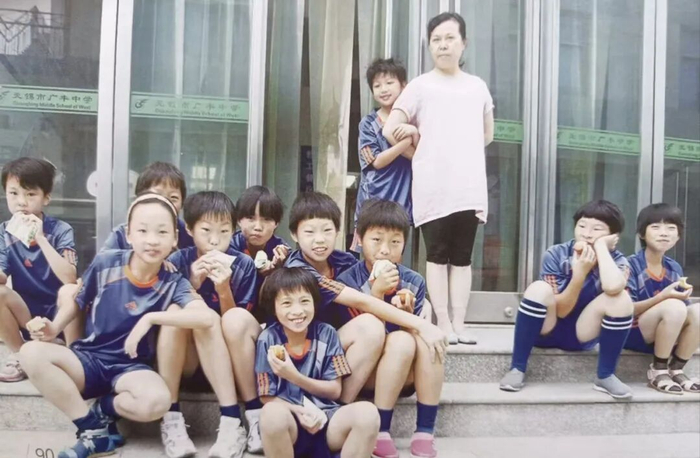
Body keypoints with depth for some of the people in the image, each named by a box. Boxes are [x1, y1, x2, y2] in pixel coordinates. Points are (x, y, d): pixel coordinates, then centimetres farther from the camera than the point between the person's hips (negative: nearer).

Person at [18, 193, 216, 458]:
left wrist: (150, 318, -29)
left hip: (131, 368, -2)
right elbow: (77, 300, 11)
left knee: (156, 401, -35)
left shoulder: (172, 283, -10)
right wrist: (53, 329, -7)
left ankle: (101, 410, 1)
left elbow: (208, 318, -27)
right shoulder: (105, 263, -6)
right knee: (31, 353, -25)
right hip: (88, 358, 2)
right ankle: (94, 430, -14)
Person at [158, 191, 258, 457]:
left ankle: (232, 421, -33)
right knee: (175, 312, -27)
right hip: (181, 361, 1)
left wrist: (223, 289, -27)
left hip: (226, 360, -1)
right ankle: (171, 418, -27)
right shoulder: (177, 261, -6)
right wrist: (193, 284, -23)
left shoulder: (243, 265, -8)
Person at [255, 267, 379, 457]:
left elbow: (334, 391, 1)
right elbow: (267, 397, -2)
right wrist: (300, 411, -20)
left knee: (367, 413, -29)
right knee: (273, 414, -37)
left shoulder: (327, 334, 1)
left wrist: (294, 377, -12)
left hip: (324, 417, 2)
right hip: (290, 421, -1)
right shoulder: (268, 340, -4)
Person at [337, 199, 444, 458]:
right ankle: (380, 433, -20)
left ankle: (424, 433, -22)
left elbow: (417, 333, -1)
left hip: (407, 376, 3)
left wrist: (407, 314, -22)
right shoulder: (347, 280, -10)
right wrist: (376, 292, -26)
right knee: (401, 340, -32)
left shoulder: (414, 282, -2)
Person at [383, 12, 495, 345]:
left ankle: (459, 324, 10)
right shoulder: (420, 86, 4)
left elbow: (487, 134, 25)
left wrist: (459, 153, 13)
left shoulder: (478, 86, 15)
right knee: (438, 256, 0)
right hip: (434, 188, -3)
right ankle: (444, 325, 5)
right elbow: (390, 130, -1)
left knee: (462, 257, 5)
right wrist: (425, 152, 8)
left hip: (470, 187, 3)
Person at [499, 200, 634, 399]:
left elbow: (612, 287, -39)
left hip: (583, 334, 1)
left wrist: (601, 246, -27)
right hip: (549, 330, -1)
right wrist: (581, 272, -31)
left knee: (620, 297, -25)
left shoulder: (617, 261, -12)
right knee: (539, 288, -31)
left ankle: (606, 376, -10)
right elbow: (561, 310, -19)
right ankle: (517, 369, -20)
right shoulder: (556, 255, -15)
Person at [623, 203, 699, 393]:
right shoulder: (631, 265, -12)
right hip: (631, 332, -6)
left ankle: (676, 369, -5)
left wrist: (682, 296, -14)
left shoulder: (675, 268, 6)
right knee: (673, 306, -30)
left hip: (664, 333, 6)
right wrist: (662, 297, -28)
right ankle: (658, 371, -14)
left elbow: (680, 312, 8)